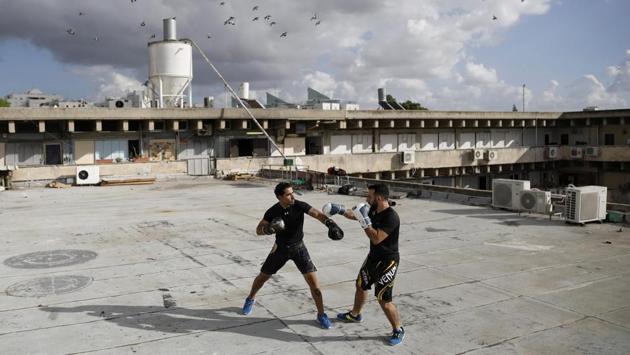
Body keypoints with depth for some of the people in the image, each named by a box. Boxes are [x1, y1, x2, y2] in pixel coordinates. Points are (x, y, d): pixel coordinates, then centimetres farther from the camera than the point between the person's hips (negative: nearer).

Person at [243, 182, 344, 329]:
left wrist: (331, 224, -52)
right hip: (280, 248, 1)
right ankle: (250, 299, 43)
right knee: (263, 276, 13)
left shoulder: (300, 205, -19)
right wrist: (270, 229, -32)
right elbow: (258, 230, -9)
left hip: (298, 248, -1)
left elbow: (318, 214, -32)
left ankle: (321, 314, 4)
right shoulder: (273, 211, -15)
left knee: (313, 281, -12)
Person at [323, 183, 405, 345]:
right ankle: (355, 314, 48)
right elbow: (356, 215, 17)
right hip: (373, 257, 9)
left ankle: (398, 330, 12)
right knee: (361, 285, 25)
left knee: (383, 299, -7)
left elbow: (376, 239, -33)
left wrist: (364, 220, -31)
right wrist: (341, 210, 6)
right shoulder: (373, 210, -2)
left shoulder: (391, 217, -28)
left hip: (387, 261, -9)